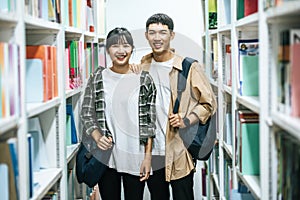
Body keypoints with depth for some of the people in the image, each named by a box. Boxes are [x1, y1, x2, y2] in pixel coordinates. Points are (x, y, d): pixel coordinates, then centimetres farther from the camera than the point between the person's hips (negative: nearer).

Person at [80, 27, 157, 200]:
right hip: (106, 155, 1)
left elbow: (150, 121, 1)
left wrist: (148, 156, -4)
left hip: (135, 156, -1)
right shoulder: (98, 78, 3)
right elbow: (87, 114, 6)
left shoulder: (144, 79, 0)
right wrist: (97, 137, -12)